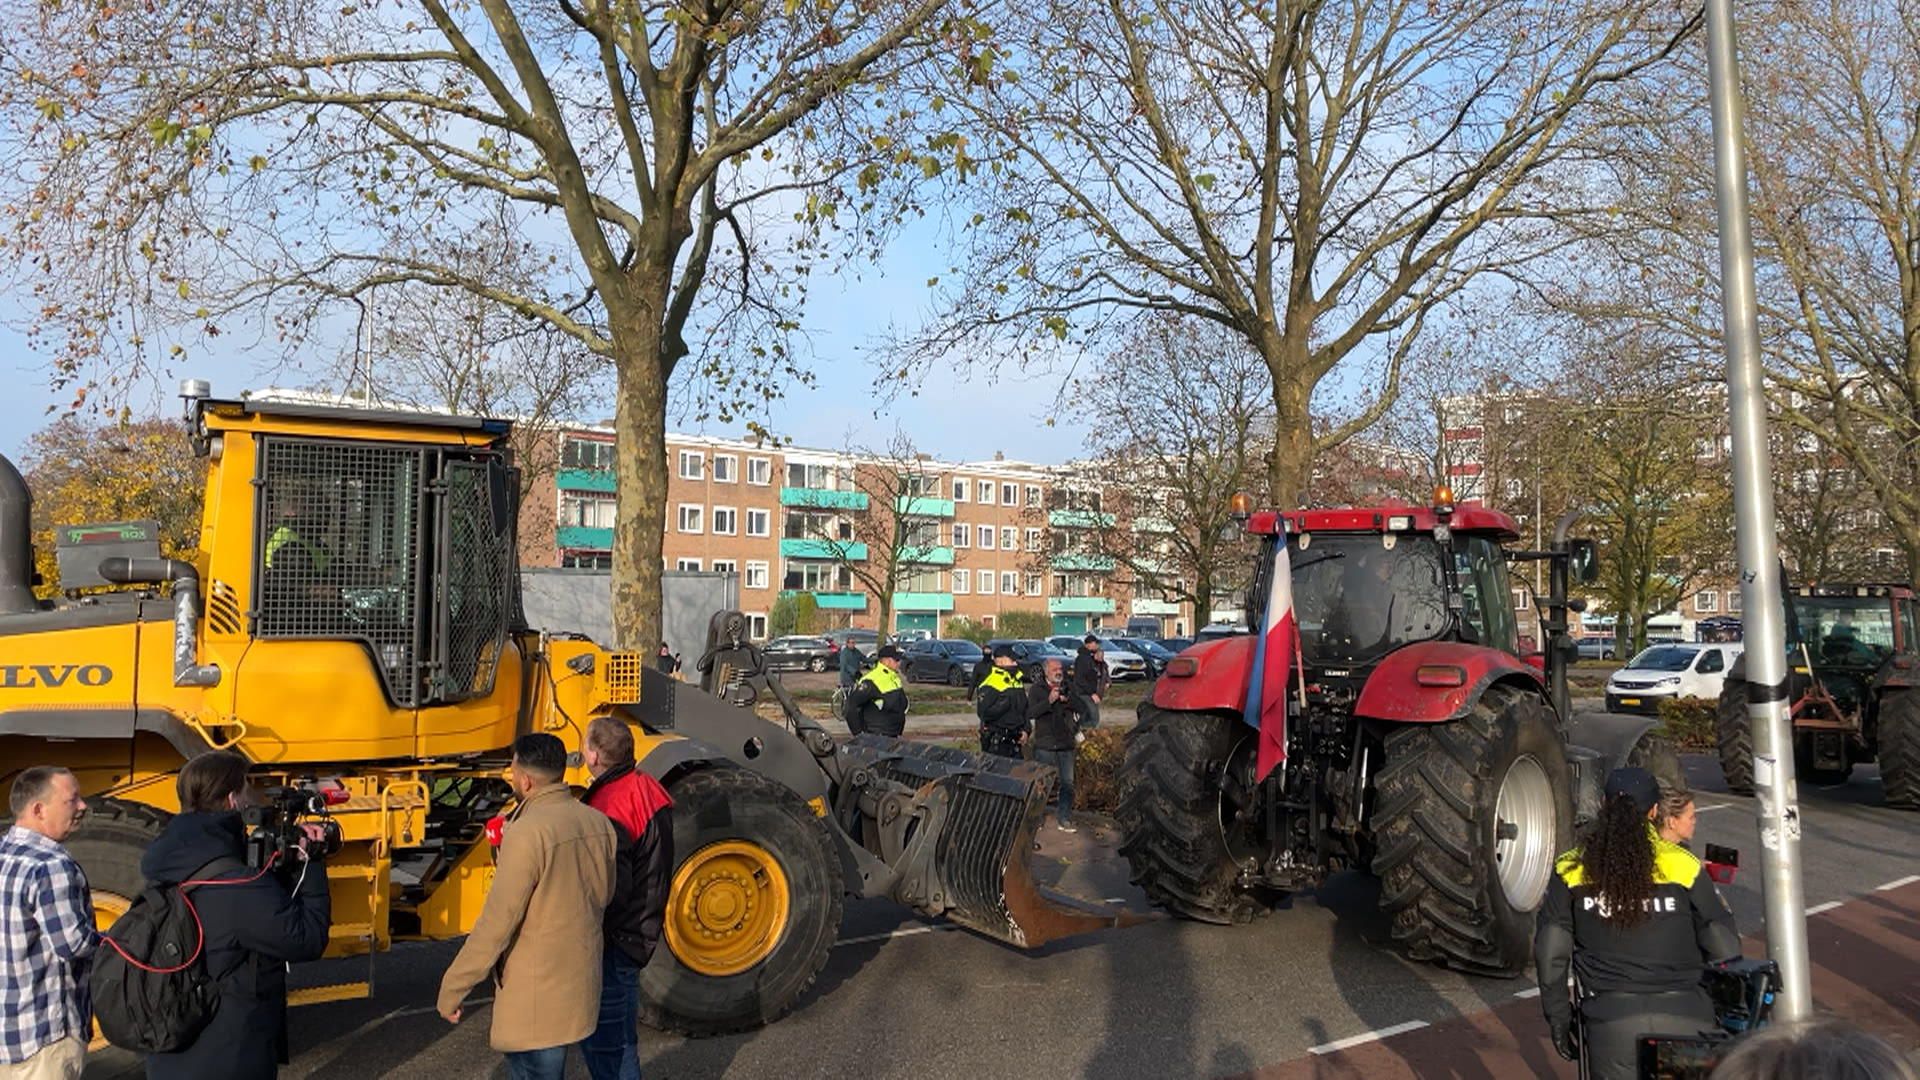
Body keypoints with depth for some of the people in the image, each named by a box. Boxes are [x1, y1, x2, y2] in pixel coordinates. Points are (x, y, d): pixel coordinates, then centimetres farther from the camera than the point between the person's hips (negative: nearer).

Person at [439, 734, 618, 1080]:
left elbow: (497, 922, -19)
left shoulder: (527, 834, -21)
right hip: (581, 986, 8)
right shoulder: (599, 823, 1)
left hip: (535, 999, -7)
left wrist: (452, 988, -10)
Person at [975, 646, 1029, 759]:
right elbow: (983, 713, -22)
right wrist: (1004, 704, -24)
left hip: (1015, 740, 8)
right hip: (996, 741, -8)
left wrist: (1025, 730, 9)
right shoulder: (990, 684, -14)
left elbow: (1025, 709, 21)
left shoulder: (1017, 680, 13)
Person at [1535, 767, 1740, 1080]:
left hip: (1612, 1023, 0)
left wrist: (1559, 1018, 12)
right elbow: (1725, 950, 3)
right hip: (1685, 1019, 1)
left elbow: (1550, 954, 1)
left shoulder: (1571, 872, -1)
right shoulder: (1683, 865, -2)